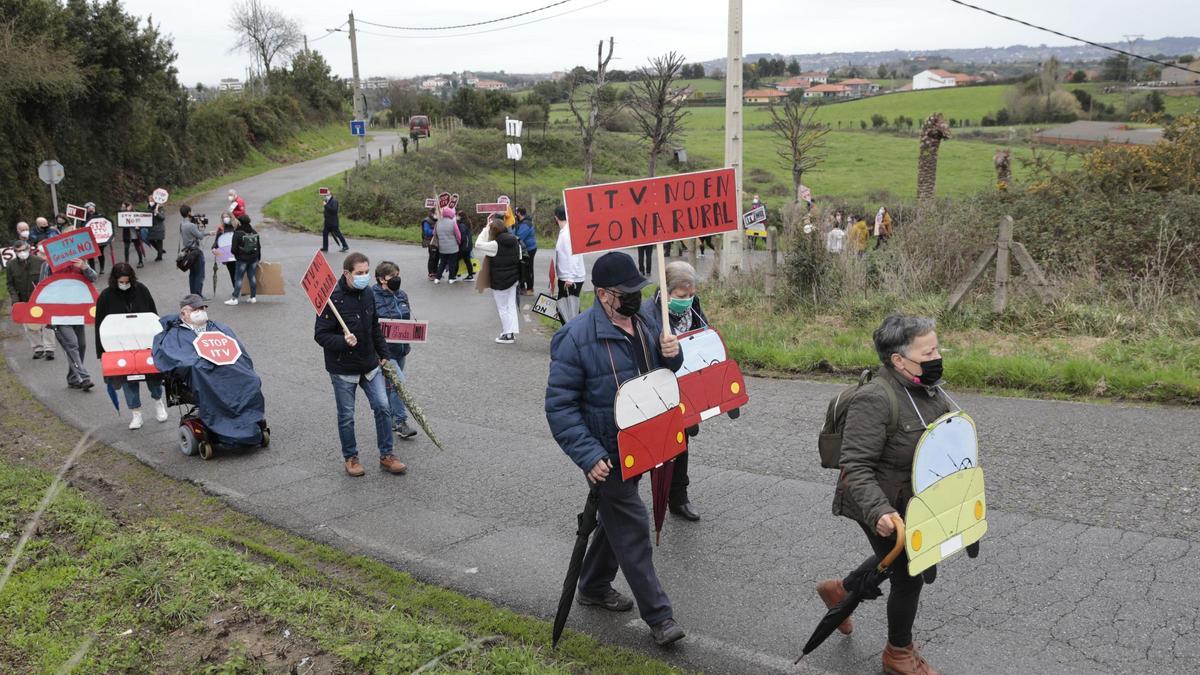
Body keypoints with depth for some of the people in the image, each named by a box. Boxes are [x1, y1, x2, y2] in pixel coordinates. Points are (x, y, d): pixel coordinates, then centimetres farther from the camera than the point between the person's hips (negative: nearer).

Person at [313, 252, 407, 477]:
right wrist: (343, 341, -31)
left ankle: (386, 456, 17)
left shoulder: (368, 294, 3)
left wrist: (383, 354, 16)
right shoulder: (332, 299, -18)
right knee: (346, 416, 7)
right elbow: (320, 334, -16)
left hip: (370, 364, 5)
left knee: (383, 407, 4)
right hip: (343, 369, -5)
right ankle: (350, 458, 25)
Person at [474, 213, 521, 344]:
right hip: (514, 278, 7)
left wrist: (486, 228, -12)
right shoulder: (514, 240, 1)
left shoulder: (496, 244, -21)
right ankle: (512, 332, 18)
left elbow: (478, 244, -16)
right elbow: (519, 258, 8)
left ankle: (507, 334, 9)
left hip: (500, 281, -7)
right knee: (511, 305, 15)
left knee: (502, 307, 5)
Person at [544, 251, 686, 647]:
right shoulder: (577, 338, -21)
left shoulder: (642, 322, 3)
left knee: (616, 519, 21)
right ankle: (657, 615, 9)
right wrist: (588, 456, -25)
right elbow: (559, 405, -19)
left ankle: (594, 586, 42)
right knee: (632, 527, -2)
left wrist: (671, 355, -9)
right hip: (605, 454, -8)